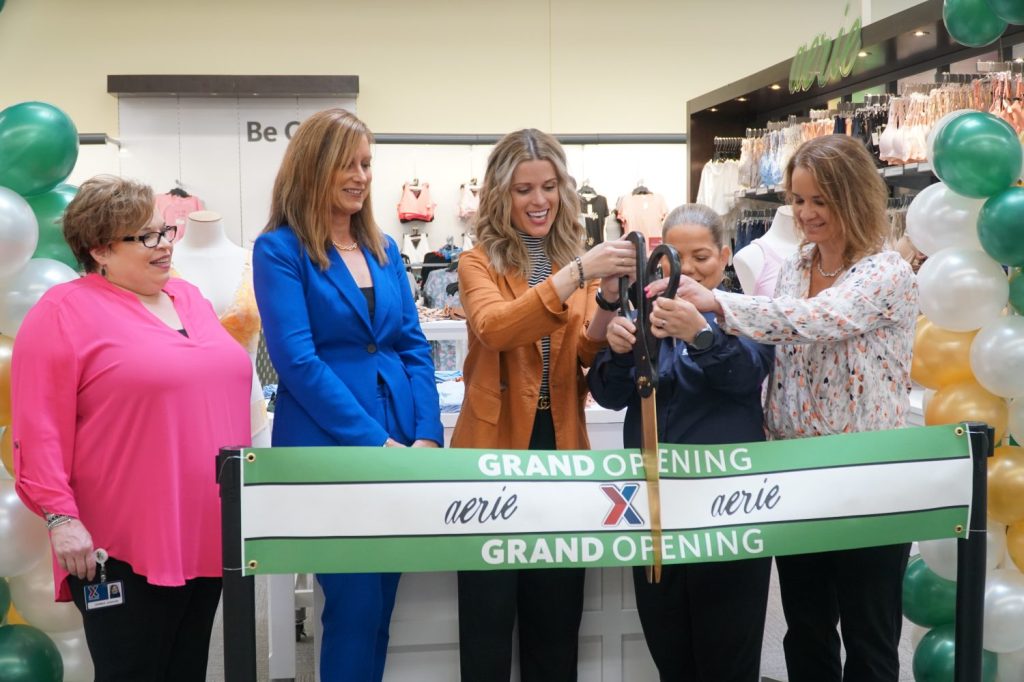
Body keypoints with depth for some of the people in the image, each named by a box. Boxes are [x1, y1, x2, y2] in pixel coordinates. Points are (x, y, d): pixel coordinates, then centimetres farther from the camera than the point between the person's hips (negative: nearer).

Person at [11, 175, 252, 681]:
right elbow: (40, 430, -13)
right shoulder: (63, 313, -8)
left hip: (207, 534, 7)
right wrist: (60, 516, -18)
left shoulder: (189, 298, 13)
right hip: (125, 546, -7)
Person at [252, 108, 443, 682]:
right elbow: (298, 361, -14)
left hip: (402, 443, 6)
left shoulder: (384, 248, 13)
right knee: (356, 603, -3)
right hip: (328, 449, -6)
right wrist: (375, 442, -17)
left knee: (380, 602, 12)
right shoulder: (279, 249, -5)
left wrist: (426, 436, -4)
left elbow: (414, 348, 10)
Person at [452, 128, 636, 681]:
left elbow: (590, 359, -2)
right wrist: (576, 273, -34)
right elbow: (494, 328, -24)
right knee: (489, 615, 5)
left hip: (561, 445, 4)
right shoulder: (478, 262, -3)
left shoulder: (579, 259, 8)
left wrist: (607, 306, -23)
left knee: (557, 613, 13)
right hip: (496, 447, -3)